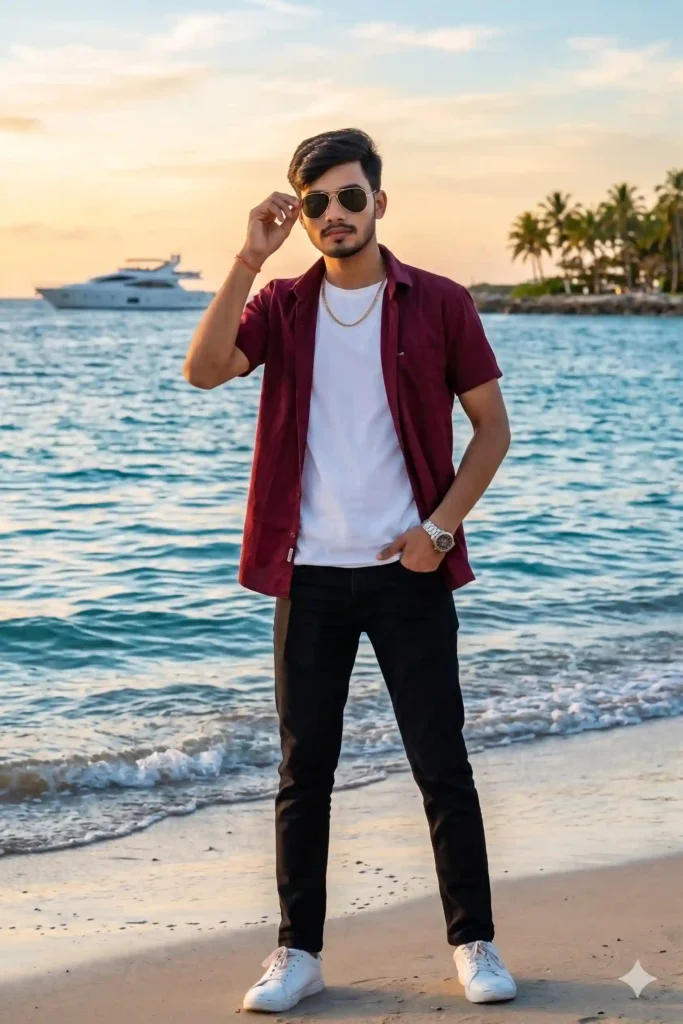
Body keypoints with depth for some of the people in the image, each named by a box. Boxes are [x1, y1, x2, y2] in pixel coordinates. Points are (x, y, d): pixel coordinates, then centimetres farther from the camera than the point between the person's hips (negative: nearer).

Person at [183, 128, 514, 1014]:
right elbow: (204, 370, -12)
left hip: (409, 571, -2)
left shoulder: (439, 304, 0)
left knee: (441, 762, 4)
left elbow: (492, 425, 3)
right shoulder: (282, 306, 5)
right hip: (311, 574, 2)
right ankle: (299, 951, 17)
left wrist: (439, 527, -6)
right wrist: (249, 259, -17)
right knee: (304, 769, 7)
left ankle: (474, 943, 16)